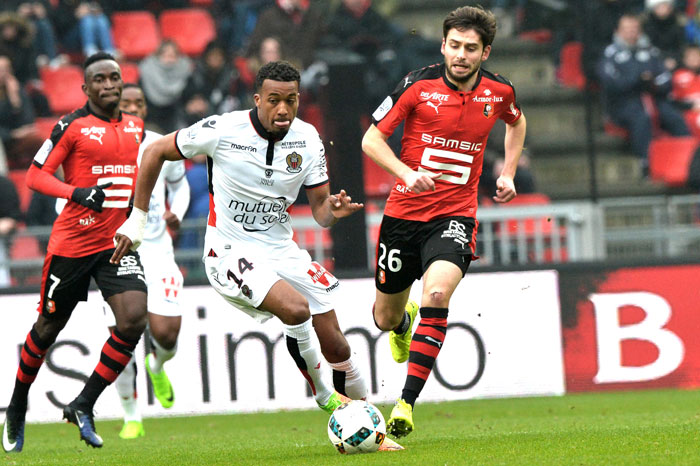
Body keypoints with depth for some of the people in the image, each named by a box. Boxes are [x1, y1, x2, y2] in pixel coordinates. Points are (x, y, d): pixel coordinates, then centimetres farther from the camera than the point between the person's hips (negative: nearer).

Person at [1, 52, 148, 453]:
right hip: (72, 242, -4)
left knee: (134, 318, -16)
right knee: (49, 328, 8)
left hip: (118, 241, 4)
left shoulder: (136, 127, 10)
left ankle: (83, 405, -1)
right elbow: (35, 176, -9)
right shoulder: (72, 126, -7)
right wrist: (76, 193, -24)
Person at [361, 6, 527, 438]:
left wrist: (508, 173, 14)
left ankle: (406, 404, -27)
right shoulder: (419, 84, -9)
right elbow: (372, 138, -5)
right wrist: (407, 172, -21)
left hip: (456, 214, -1)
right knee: (385, 318, 11)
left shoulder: (499, 91, -1)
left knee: (437, 292, -29)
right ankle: (404, 323, 54)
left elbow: (516, 122, 24)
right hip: (405, 210, 1)